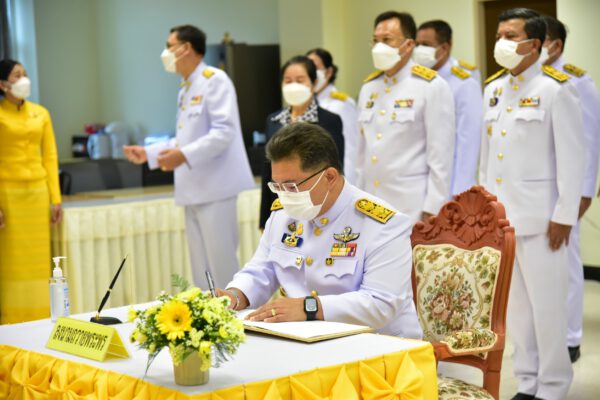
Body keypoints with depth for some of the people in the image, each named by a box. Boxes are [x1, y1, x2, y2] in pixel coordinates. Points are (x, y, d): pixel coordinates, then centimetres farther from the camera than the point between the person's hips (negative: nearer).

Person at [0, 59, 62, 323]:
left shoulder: (40, 113, 10)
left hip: (38, 192, 4)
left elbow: (50, 156, 10)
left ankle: (39, 318, 14)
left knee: (38, 258, 6)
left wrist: (56, 198, 5)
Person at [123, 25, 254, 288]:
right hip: (195, 188, 9)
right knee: (201, 268, 11)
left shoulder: (215, 80, -8)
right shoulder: (186, 89, 19)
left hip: (214, 186, -9)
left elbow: (225, 131, -19)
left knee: (221, 265, -7)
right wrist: (148, 153, 17)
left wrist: (184, 156, -27)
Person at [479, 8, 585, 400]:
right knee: (514, 302, 11)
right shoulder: (493, 88, 11)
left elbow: (572, 157, -10)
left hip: (539, 215, -6)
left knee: (547, 302, -1)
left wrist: (564, 215, -12)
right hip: (500, 213, 6)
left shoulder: (556, 89, -8)